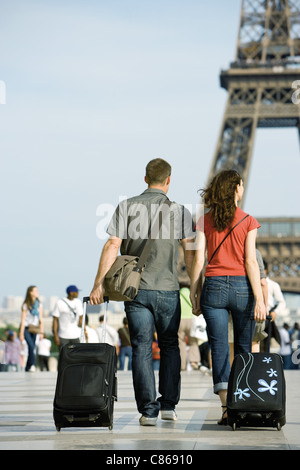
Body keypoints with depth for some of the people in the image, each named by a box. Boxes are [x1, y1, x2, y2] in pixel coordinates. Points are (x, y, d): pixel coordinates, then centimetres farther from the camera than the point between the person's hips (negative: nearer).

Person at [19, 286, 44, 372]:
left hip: (34, 329, 5)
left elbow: (41, 319, 9)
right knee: (31, 346, -22)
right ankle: (33, 365, -30)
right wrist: (21, 333, -10)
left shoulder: (39, 304, 7)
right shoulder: (26, 305, -6)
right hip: (26, 328, -5)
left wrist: (41, 332, 3)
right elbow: (23, 319, -7)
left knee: (32, 347, 2)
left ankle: (27, 368, 10)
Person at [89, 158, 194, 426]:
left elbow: (113, 246, -6)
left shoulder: (126, 207, 0)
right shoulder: (179, 211, 1)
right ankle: (169, 404, 16)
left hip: (135, 289, 0)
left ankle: (148, 410, -1)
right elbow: (190, 252, -3)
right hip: (167, 290, 0)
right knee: (169, 346, 16)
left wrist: (99, 284, -4)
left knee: (141, 348, 3)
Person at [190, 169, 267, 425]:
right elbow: (251, 262, -6)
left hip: (213, 287, 1)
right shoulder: (248, 222, -2)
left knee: (219, 347, 0)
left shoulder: (205, 222, 4)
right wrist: (259, 299, -6)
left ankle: (227, 407, -8)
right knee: (243, 347, 12)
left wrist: (194, 293, 7)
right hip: (241, 286, -1)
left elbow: (198, 260, 0)